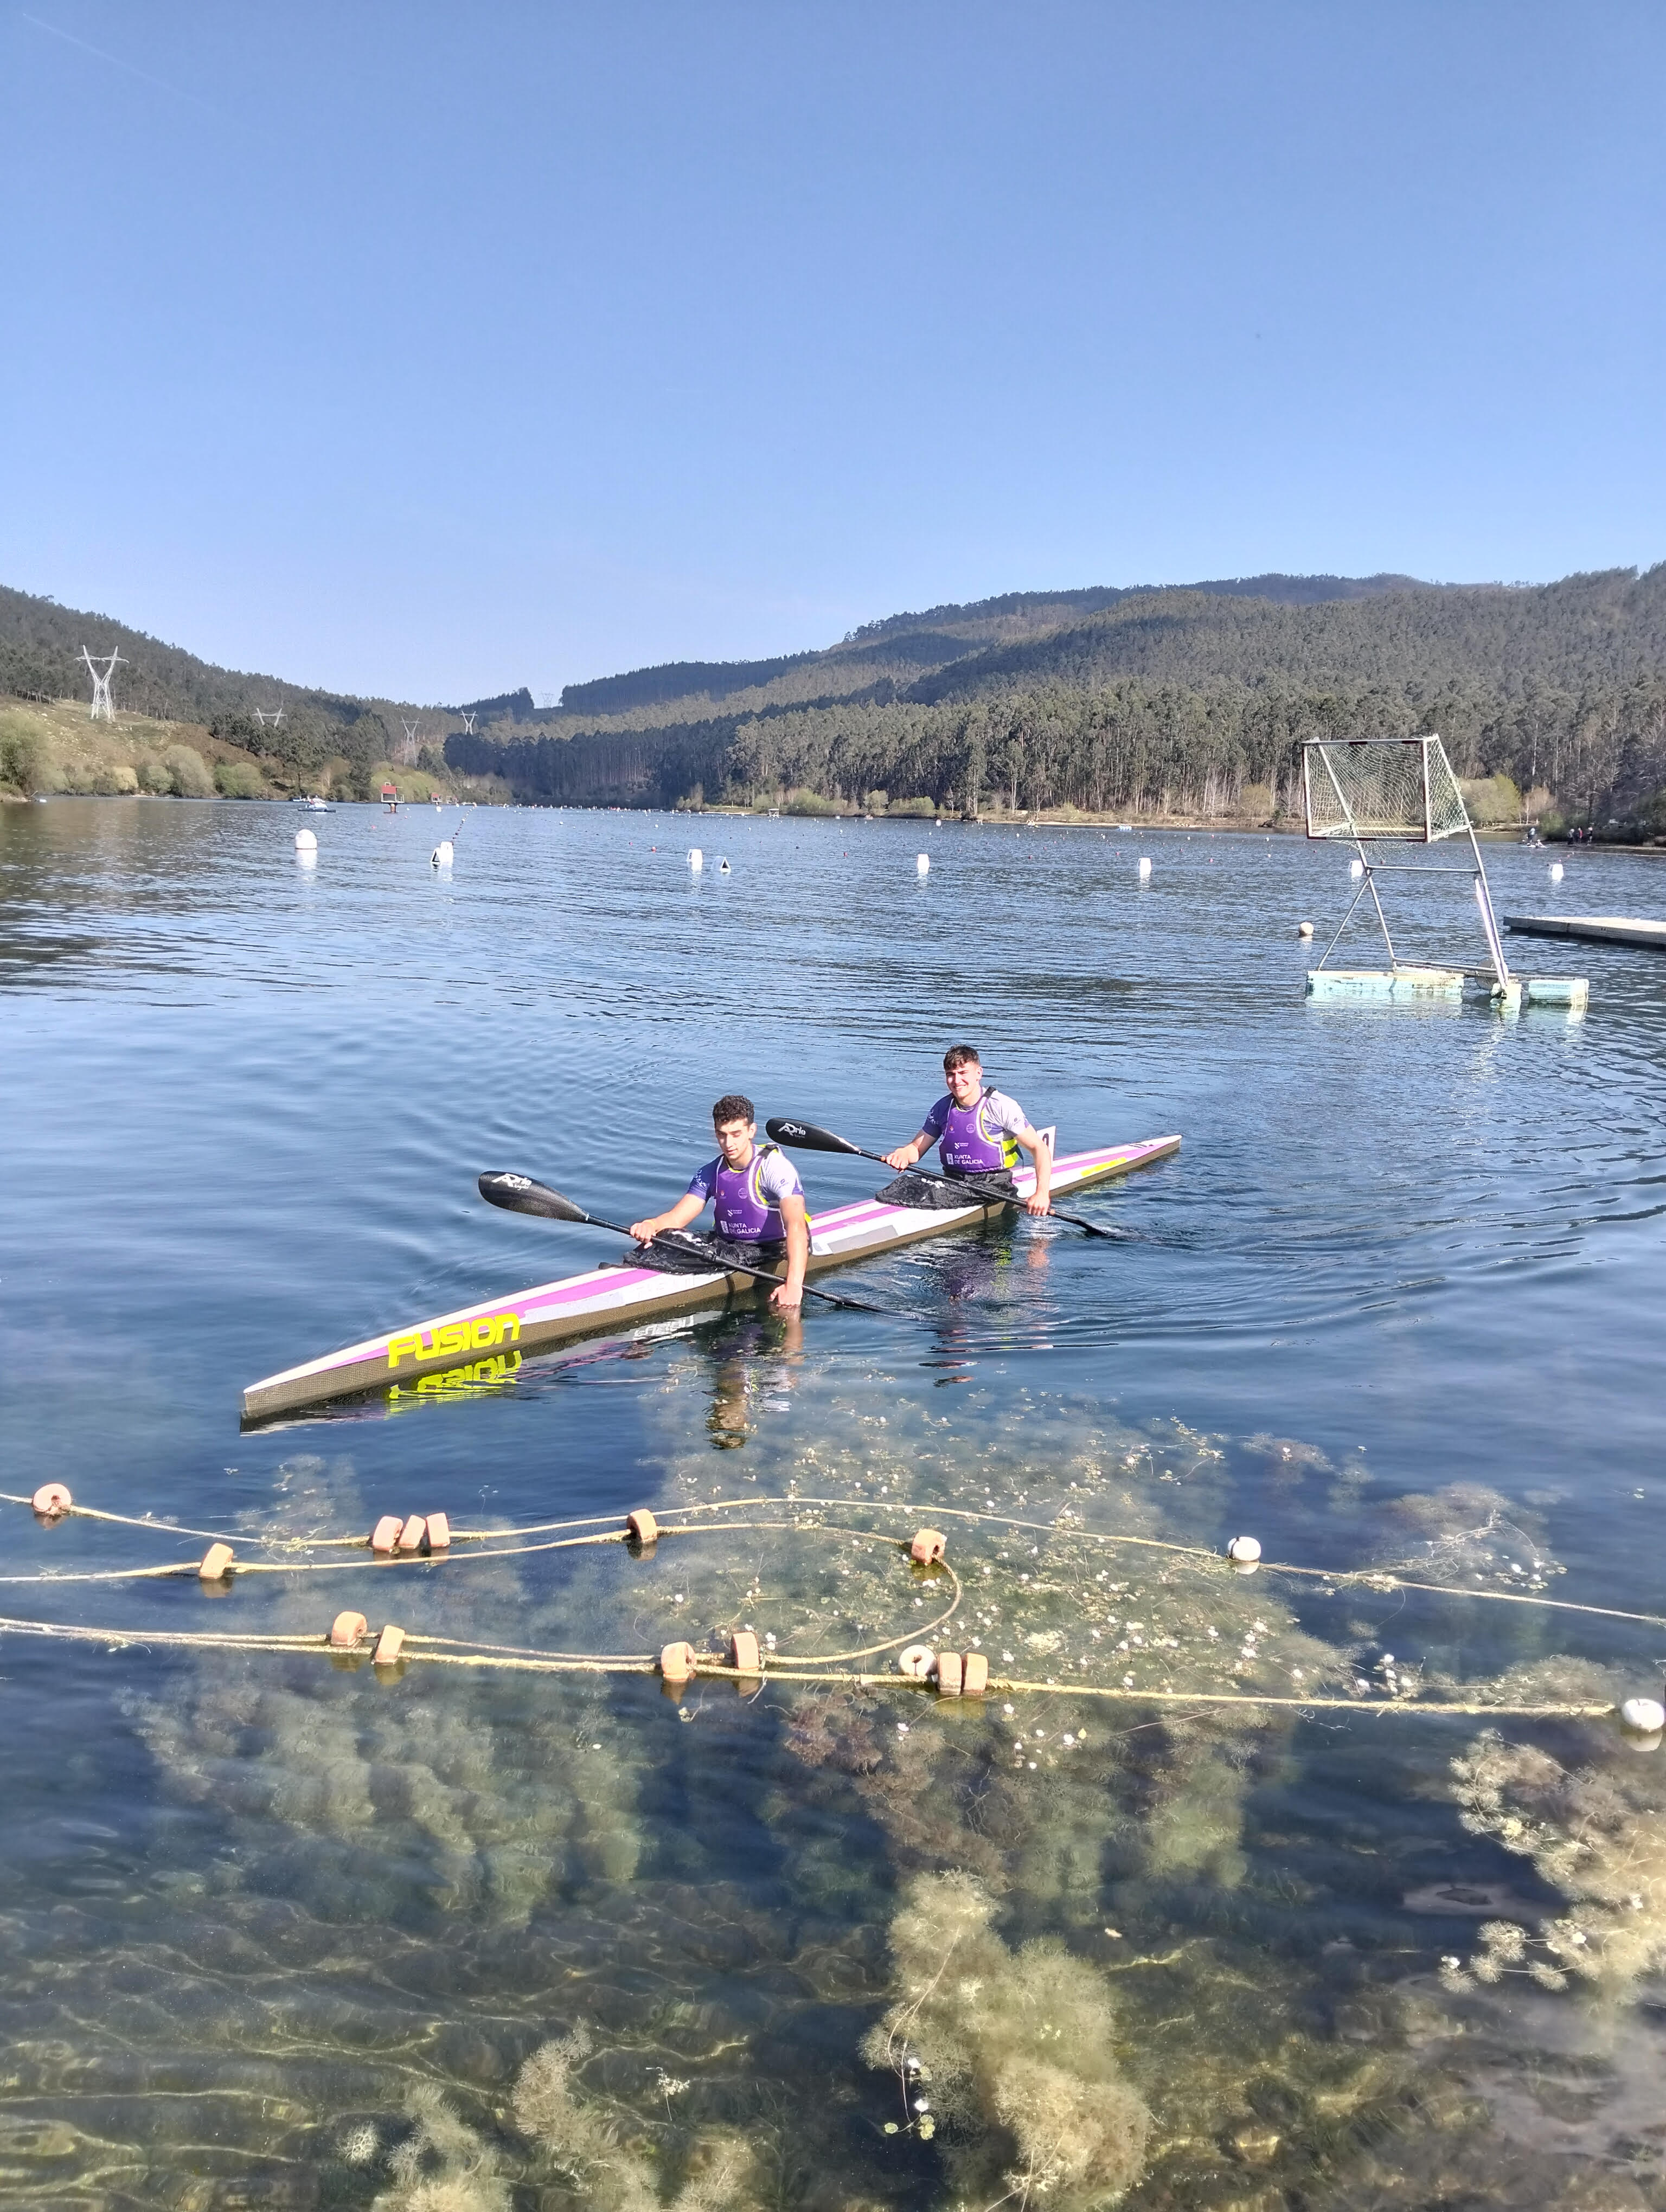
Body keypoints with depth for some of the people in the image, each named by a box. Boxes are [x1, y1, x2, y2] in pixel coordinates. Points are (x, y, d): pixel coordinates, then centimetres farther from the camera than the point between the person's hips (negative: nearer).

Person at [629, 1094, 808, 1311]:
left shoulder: (775, 1166, -18)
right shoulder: (710, 1173, 2)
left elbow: (796, 1226, -30)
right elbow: (676, 1218, -1)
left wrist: (794, 1285, -44)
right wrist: (651, 1224, -28)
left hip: (775, 1250, -5)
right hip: (728, 1248, 5)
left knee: (785, 1306, -34)